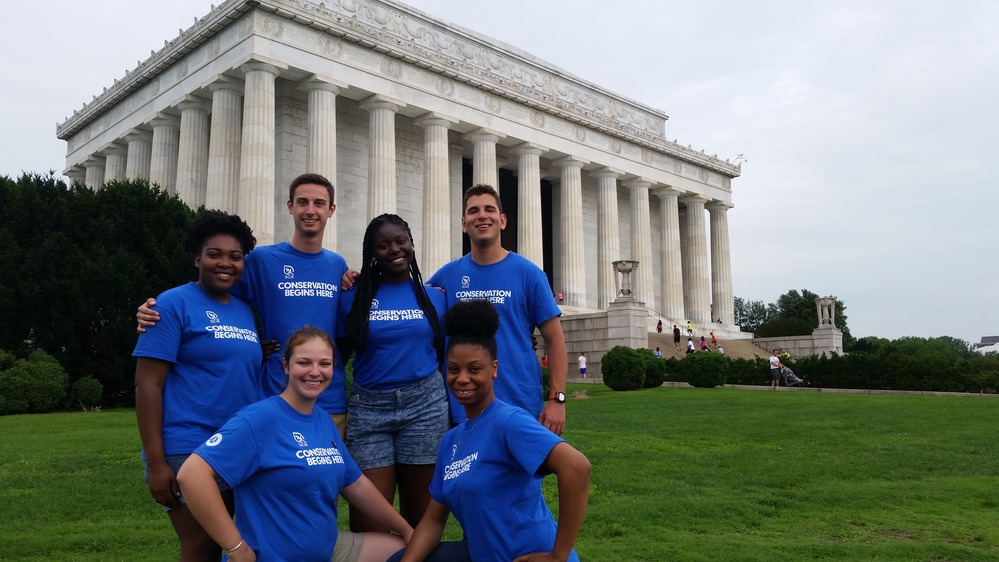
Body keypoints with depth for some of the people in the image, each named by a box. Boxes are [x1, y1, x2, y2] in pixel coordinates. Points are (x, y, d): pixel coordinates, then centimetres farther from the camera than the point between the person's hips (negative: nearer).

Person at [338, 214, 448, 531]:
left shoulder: (433, 297, 7)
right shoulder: (355, 298, 3)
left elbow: (442, 354, 13)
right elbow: (339, 355, 6)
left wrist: (448, 404, 7)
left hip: (425, 404, 1)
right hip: (369, 407, -1)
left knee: (419, 512, 10)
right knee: (367, 519, -1)